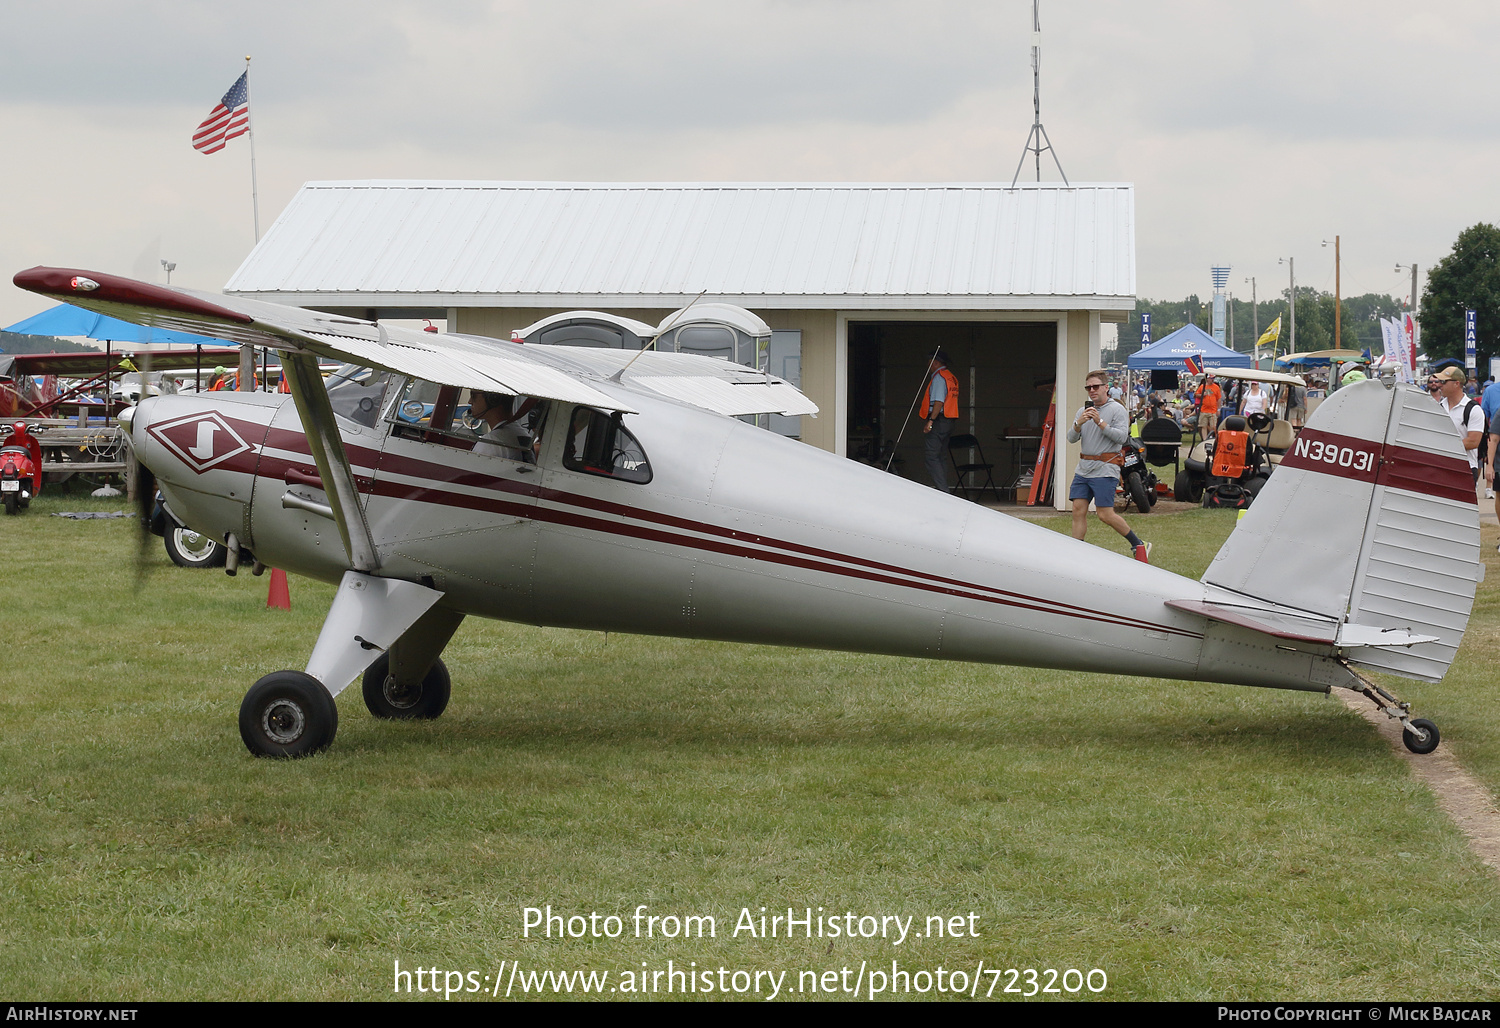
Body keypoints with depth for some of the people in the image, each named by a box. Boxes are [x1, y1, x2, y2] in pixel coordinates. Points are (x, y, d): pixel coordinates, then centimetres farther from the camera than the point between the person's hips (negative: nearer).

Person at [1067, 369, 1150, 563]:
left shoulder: (1116, 409, -2)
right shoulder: (1083, 411, 15)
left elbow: (1121, 437, -14)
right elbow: (1071, 438, 8)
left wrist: (1100, 422, -19)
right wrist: (1079, 423, -11)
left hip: (1105, 469, -6)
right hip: (1083, 468, 6)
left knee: (1105, 515, -9)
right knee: (1078, 510, -1)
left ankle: (1138, 545, 5)